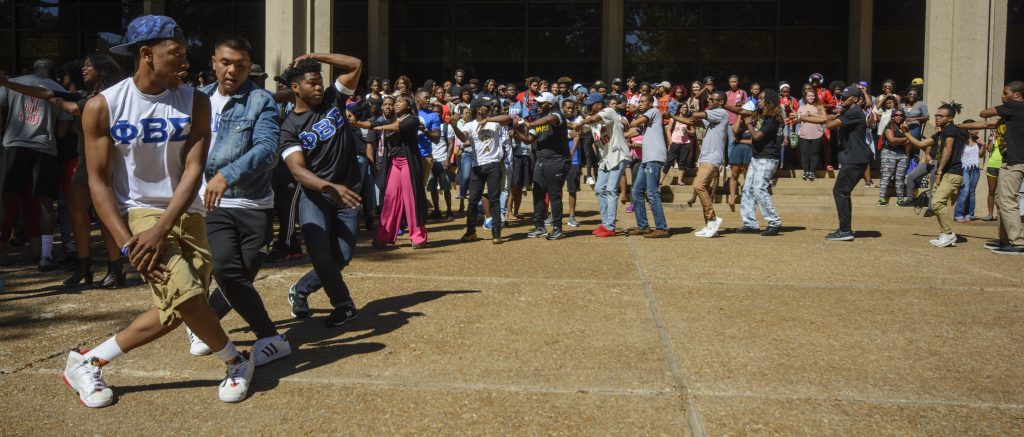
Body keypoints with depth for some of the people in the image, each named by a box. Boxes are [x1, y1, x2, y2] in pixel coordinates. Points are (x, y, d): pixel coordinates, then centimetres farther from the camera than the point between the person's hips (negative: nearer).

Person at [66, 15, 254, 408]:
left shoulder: (195, 102, -1)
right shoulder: (103, 106, -7)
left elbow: (193, 170, -8)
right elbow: (98, 182, -6)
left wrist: (161, 229, -19)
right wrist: (127, 243, -16)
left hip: (186, 214, 4)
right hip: (139, 212, -3)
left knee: (176, 311, -3)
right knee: (185, 294, -22)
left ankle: (88, 362, 16)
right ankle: (236, 361, 4)